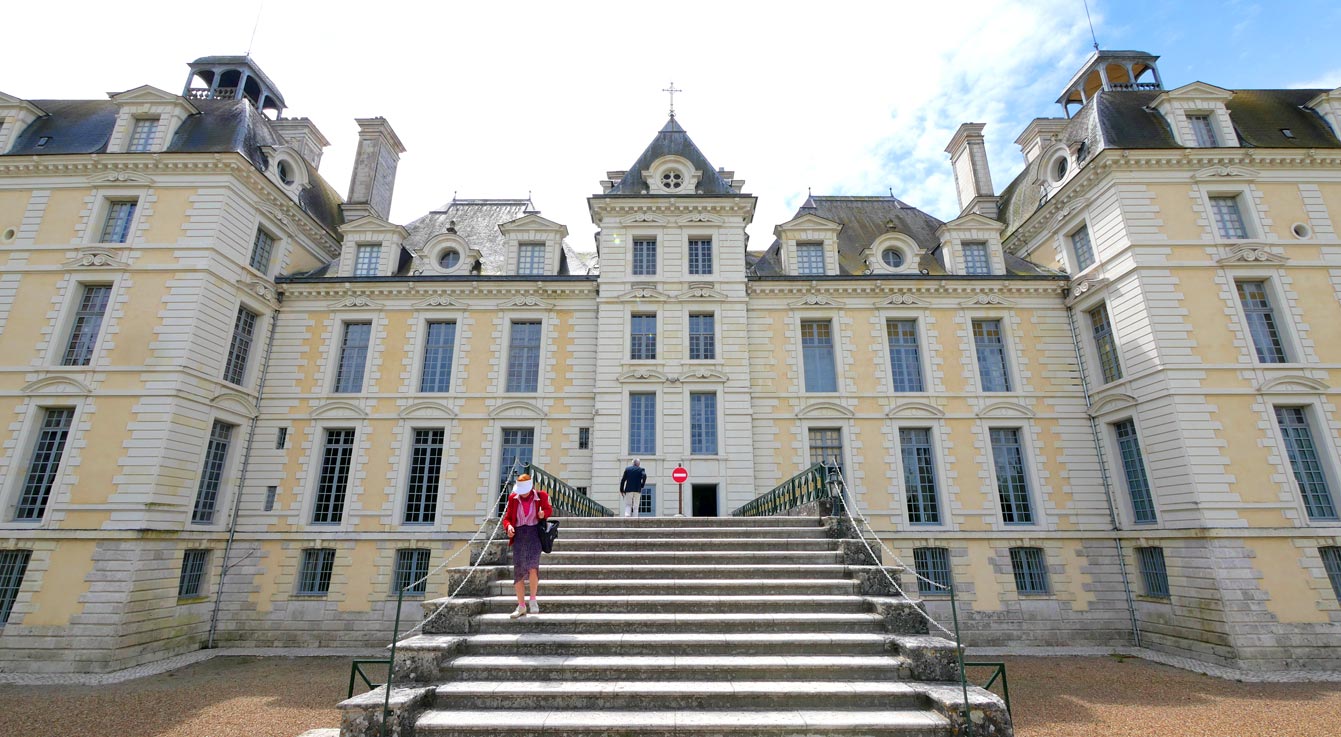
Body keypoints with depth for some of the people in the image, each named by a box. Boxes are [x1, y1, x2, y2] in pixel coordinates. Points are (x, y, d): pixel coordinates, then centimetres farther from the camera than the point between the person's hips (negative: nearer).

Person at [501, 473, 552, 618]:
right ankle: (521, 606, 16)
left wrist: (544, 513, -8)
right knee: (518, 571, 2)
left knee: (532, 566, -21)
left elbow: (549, 509, 15)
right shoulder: (513, 498, 2)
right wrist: (508, 526, -11)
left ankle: (533, 599, 1)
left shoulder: (540, 496, -3)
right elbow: (507, 517, 10)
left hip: (534, 532, -3)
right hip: (518, 534, 3)